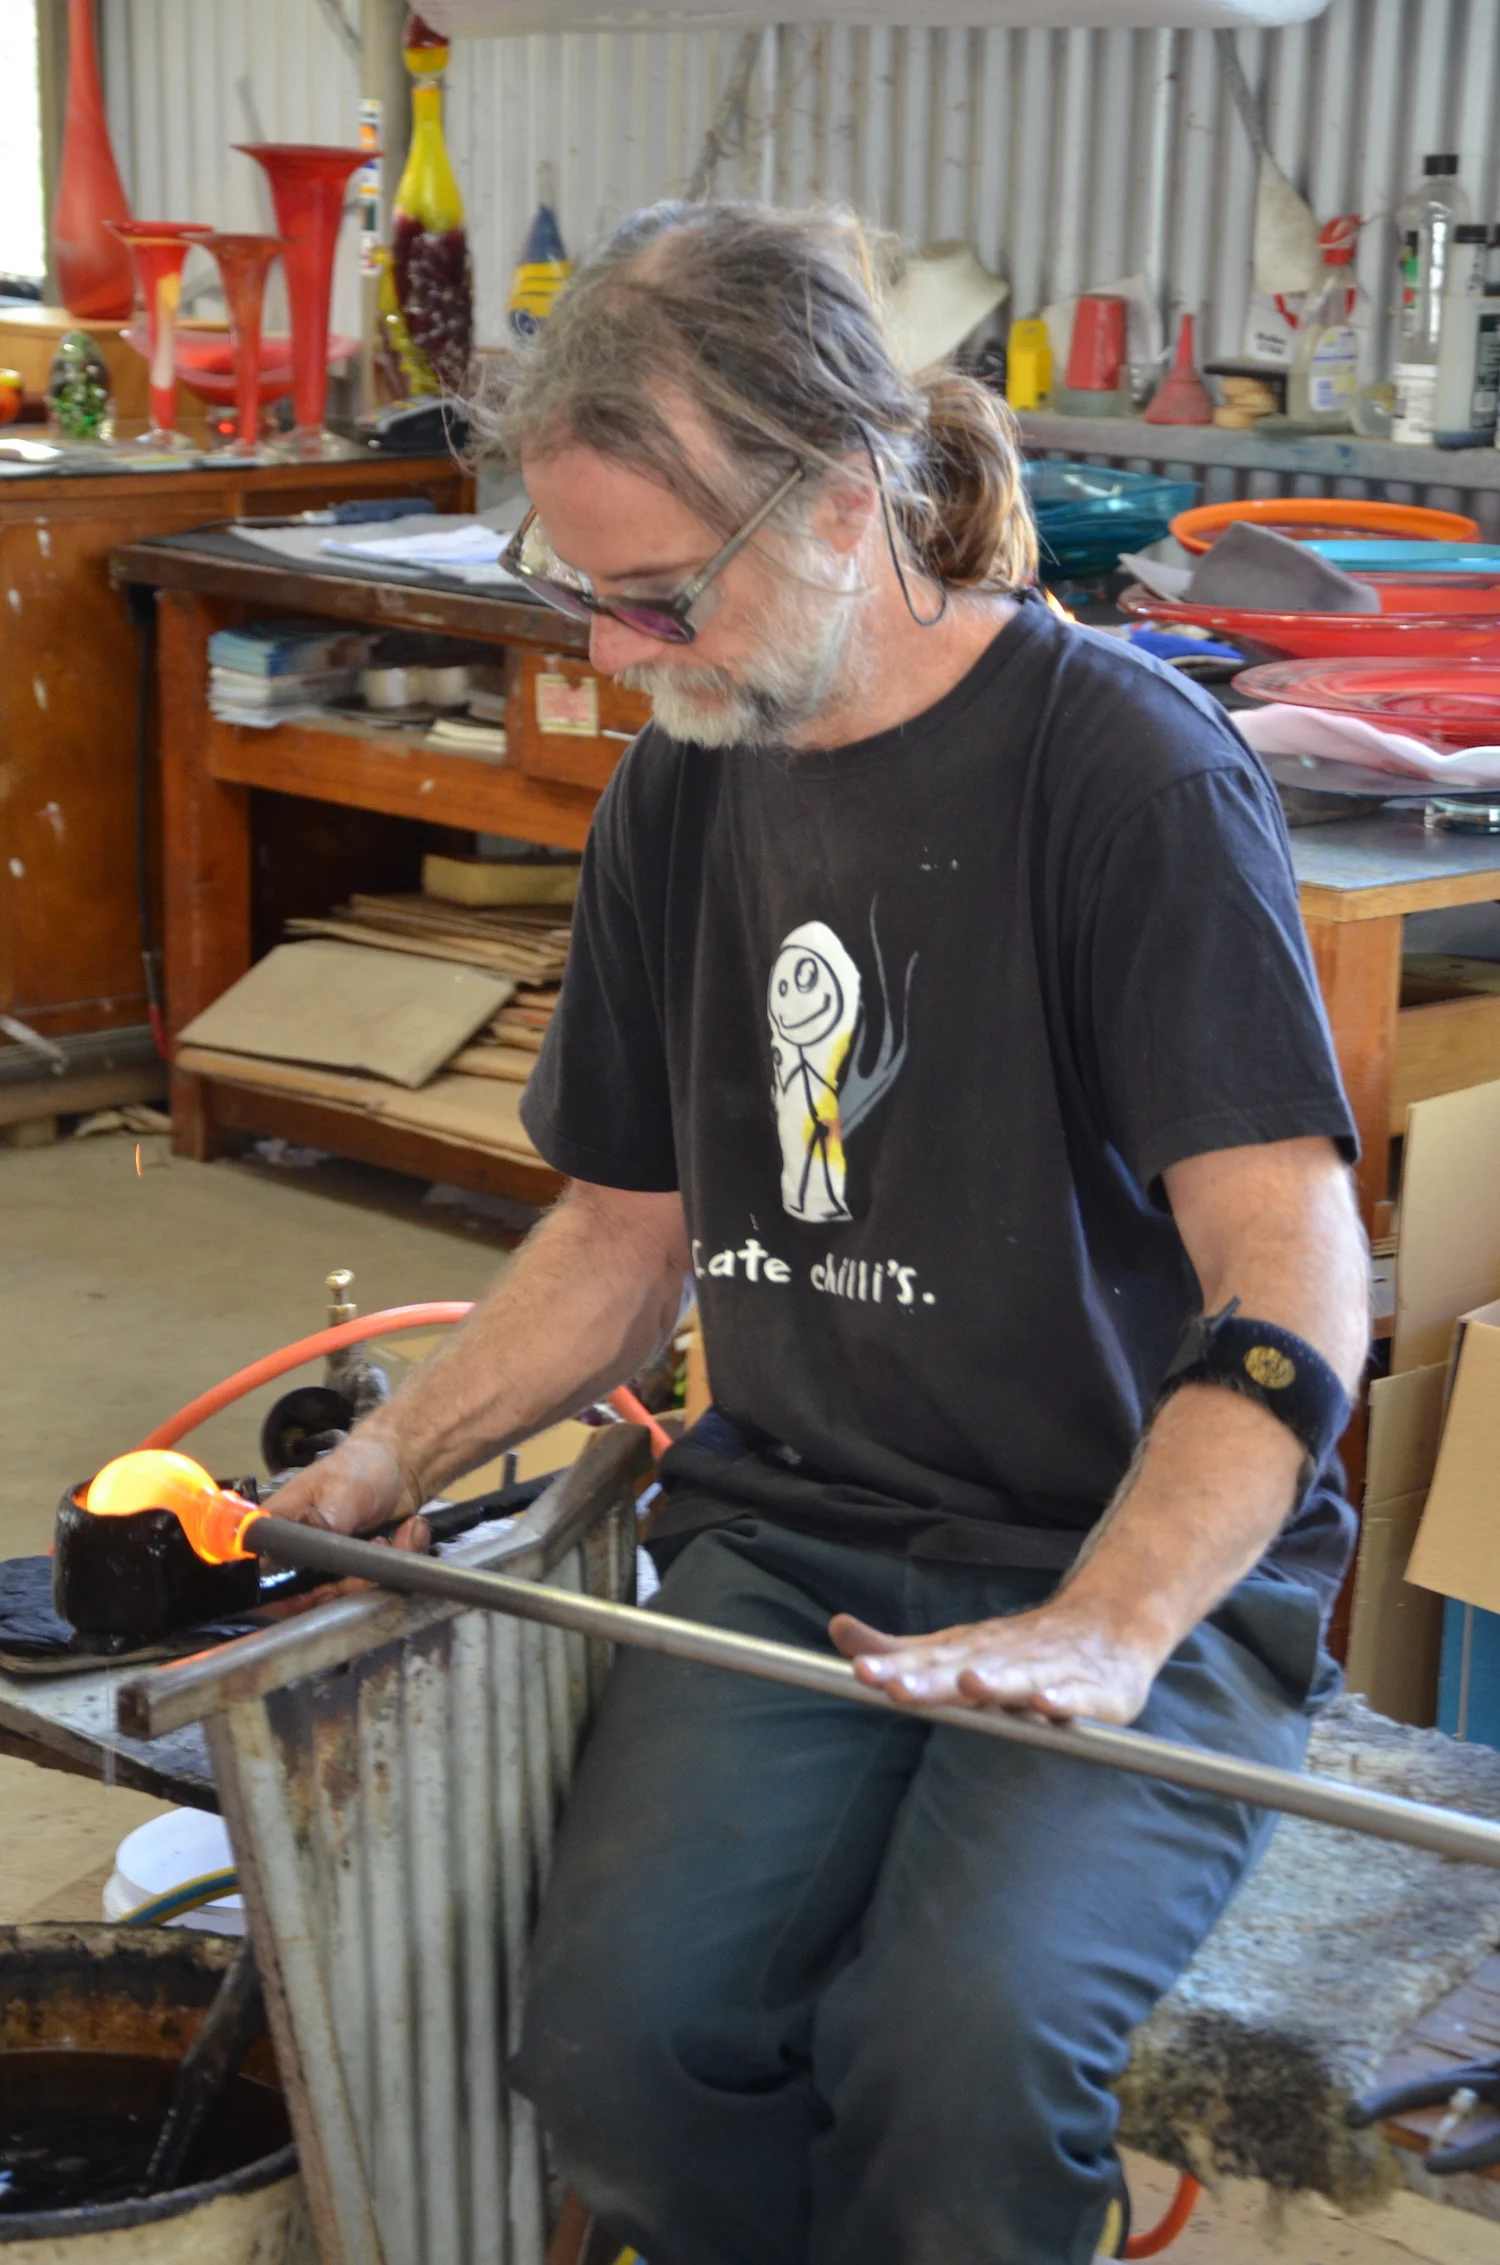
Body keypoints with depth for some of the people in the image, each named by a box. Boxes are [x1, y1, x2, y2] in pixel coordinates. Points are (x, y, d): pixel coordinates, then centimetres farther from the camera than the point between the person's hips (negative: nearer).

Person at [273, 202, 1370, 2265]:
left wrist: (1105, 1631, -30)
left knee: (957, 2061, -29)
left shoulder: (1123, 763, -12)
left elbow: (1294, 1280, -18)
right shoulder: (675, 794, 9)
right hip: (791, 1538, 5)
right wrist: (389, 1461, 7)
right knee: (615, 2036, -21)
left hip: (1154, 1567, -4)